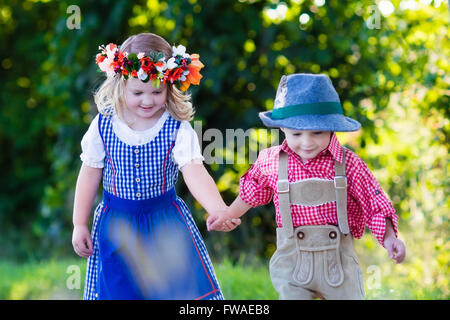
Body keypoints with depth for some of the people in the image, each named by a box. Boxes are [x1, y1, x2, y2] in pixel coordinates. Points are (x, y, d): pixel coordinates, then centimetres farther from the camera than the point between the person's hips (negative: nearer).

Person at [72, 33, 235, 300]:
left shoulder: (178, 129, -11)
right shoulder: (103, 126, -7)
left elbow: (195, 172, -24)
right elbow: (90, 174, 2)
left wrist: (220, 211, -41)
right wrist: (80, 225, 4)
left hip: (166, 225, -1)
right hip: (116, 226, 1)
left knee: (180, 288, 3)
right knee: (117, 288, 8)